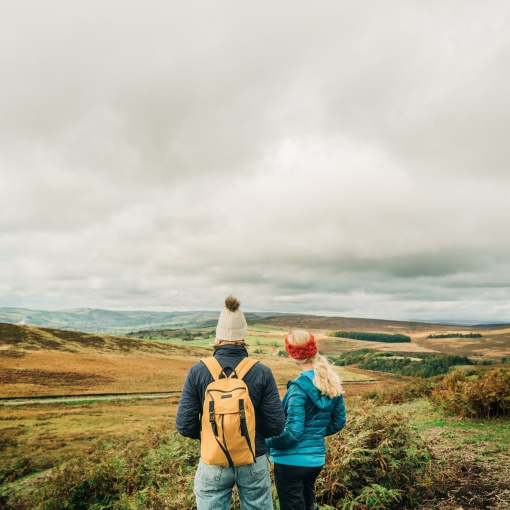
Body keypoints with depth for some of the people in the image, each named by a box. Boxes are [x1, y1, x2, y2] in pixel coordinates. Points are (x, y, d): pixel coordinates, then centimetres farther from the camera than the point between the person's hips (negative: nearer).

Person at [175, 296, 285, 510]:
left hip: (212, 464, 0)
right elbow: (276, 425, -9)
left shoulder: (198, 371, -12)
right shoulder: (262, 372, -11)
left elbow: (184, 425, -10)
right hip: (254, 463, 1)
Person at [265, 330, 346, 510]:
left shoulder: (299, 388, -22)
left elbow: (293, 433, -22)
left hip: (292, 461, -7)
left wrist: (266, 442, -8)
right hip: (317, 459, 7)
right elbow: (338, 422, 8)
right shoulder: (333, 383, -1)